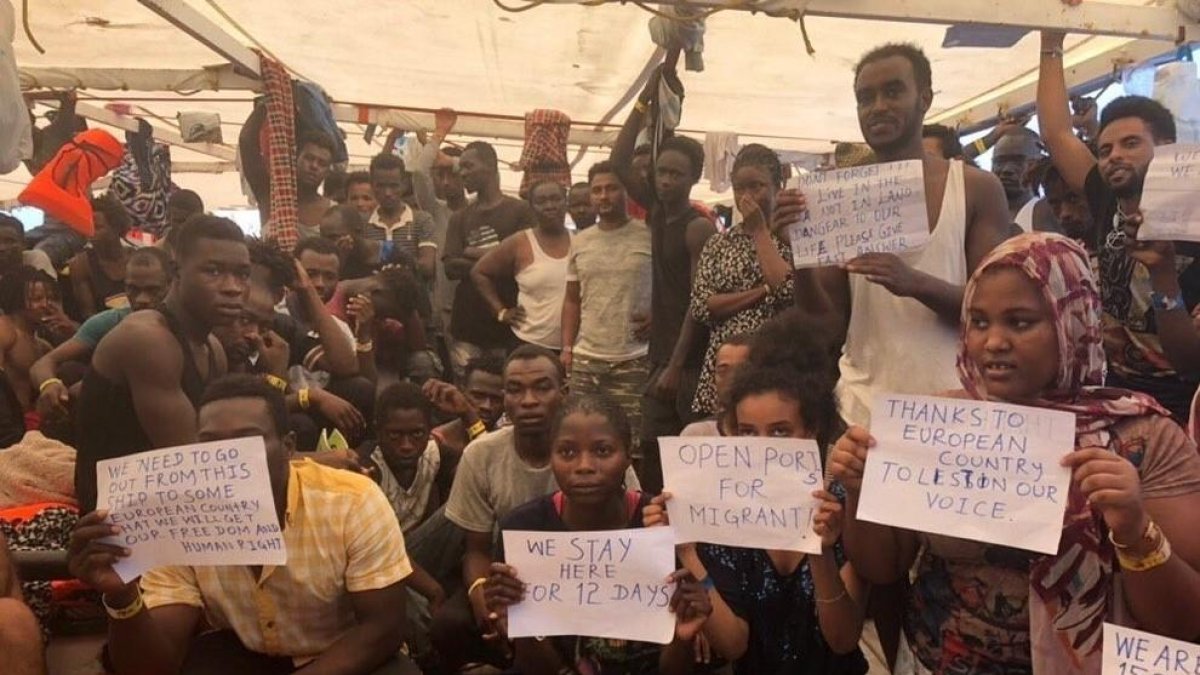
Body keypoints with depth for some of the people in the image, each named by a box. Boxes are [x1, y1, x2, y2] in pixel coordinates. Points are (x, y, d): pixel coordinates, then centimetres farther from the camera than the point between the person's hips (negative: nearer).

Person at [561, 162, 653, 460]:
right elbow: (572, 300, 15)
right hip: (585, 359, 4)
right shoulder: (580, 242, 11)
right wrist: (567, 348, 8)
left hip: (633, 360, -4)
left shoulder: (650, 237, -2)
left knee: (630, 440, -1)